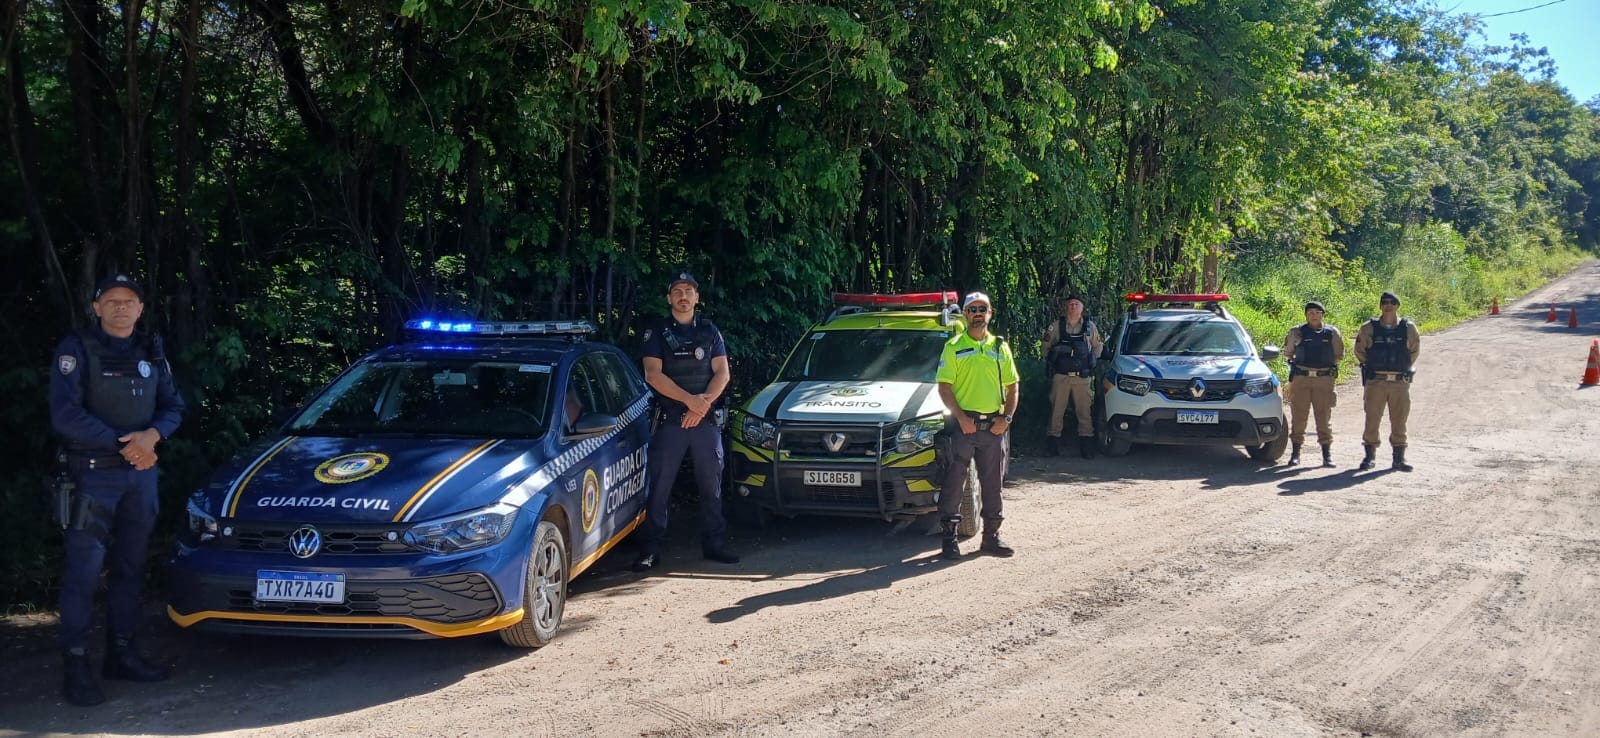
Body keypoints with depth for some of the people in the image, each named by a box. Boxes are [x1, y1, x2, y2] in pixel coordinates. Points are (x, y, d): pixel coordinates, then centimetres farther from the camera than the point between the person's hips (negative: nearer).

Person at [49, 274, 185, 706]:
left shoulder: (151, 353, 11)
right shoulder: (77, 349, -6)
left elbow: (173, 406, 11)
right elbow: (65, 414, -14)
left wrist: (152, 435, -11)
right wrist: (123, 443, -15)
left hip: (141, 472, 6)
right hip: (92, 474, -6)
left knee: (131, 567, 11)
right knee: (84, 569, -8)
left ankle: (121, 653, 20)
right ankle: (76, 666, -4)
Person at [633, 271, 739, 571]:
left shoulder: (709, 331, 11)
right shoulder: (657, 333, 4)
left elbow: (722, 373, 5)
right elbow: (653, 375, -7)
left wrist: (703, 404, -11)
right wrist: (690, 400, -16)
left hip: (706, 419, 2)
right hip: (669, 420, -2)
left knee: (711, 482, 5)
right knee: (660, 484, -4)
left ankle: (713, 543, 14)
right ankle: (651, 548, -1)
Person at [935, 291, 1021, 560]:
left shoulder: (1000, 347, 11)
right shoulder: (954, 347, 0)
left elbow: (1012, 386, 12)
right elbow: (944, 387, -5)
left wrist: (1007, 417, -3)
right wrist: (961, 417, -16)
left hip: (994, 426, 4)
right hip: (963, 424, -4)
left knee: (992, 484, 10)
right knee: (954, 482, -3)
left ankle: (991, 536, 20)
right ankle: (949, 537, 4)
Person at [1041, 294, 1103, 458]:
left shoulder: (1090, 326, 6)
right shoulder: (1057, 326, 3)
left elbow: (1098, 345, 19)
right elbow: (1046, 345, 12)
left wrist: (1091, 362, 15)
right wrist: (1050, 360, 6)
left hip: (1083, 377, 1)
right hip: (1060, 376, -1)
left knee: (1084, 411, 0)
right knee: (1056, 410, 0)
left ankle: (1086, 446, 5)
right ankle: (1052, 445, 4)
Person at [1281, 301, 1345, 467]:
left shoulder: (1332, 333, 5)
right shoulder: (1296, 332, 4)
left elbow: (1339, 355, 14)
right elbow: (1287, 353, 16)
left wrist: (1326, 364, 7)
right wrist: (1295, 364, 9)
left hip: (1324, 379, 0)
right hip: (1301, 379, 0)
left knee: (1323, 417, 2)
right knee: (1298, 417, 2)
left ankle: (1327, 454, 8)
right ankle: (1295, 453, 10)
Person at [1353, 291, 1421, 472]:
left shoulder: (1408, 328, 2)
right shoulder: (1369, 328, 0)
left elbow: (1415, 350, 16)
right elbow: (1359, 351, 12)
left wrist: (1405, 368, 14)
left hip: (1401, 382, 1)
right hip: (1375, 382, -1)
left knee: (1399, 422, 6)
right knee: (1372, 420, 1)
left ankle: (1399, 458, 14)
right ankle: (1369, 457, 11)